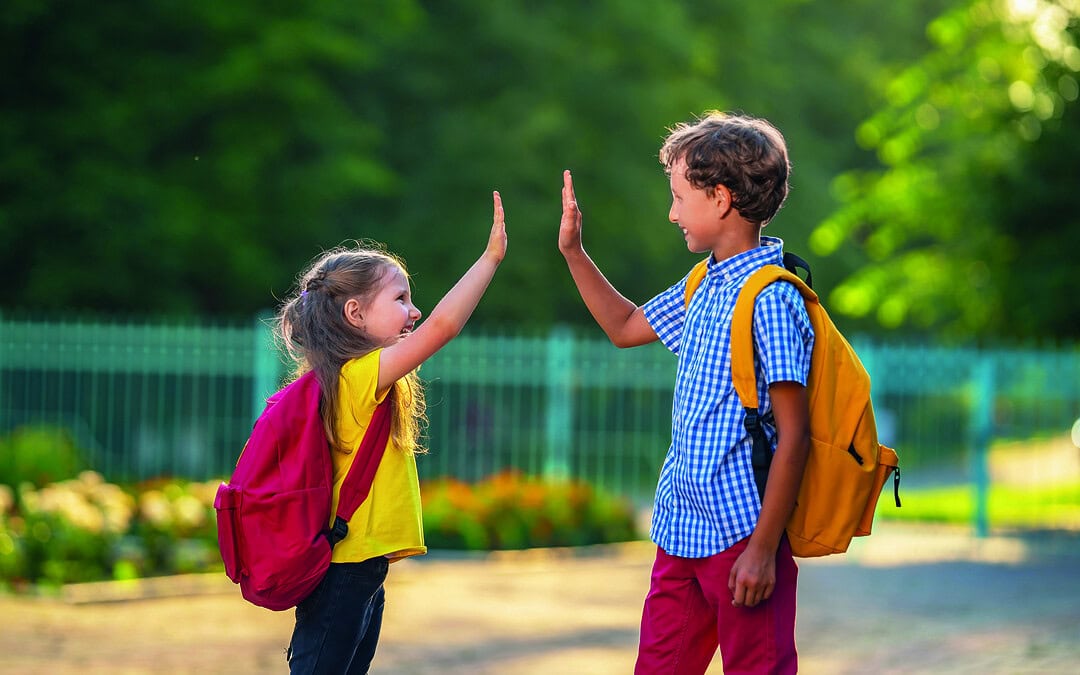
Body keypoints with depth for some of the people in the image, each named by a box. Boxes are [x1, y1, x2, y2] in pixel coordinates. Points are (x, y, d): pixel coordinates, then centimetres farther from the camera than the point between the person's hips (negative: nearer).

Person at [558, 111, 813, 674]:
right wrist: (573, 252, 23)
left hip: (741, 531, -9)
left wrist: (764, 547, -19)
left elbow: (793, 433, -18)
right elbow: (626, 327, 31)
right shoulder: (703, 286, 11)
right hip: (682, 530, 9)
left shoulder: (771, 299, -16)